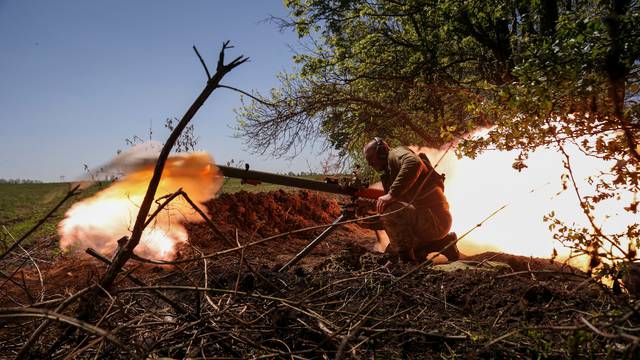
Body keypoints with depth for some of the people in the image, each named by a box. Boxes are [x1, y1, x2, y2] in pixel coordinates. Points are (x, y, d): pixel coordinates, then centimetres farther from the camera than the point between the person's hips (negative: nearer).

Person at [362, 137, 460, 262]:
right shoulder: (388, 174, 23)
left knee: (387, 209, -28)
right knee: (392, 250, 23)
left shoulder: (395, 153, -7)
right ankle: (443, 243, 16)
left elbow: (414, 163, -32)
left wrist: (392, 194, -35)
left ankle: (406, 259, -18)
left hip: (434, 218, -11)